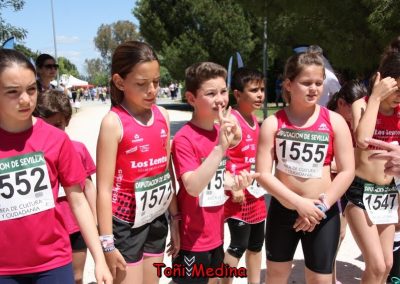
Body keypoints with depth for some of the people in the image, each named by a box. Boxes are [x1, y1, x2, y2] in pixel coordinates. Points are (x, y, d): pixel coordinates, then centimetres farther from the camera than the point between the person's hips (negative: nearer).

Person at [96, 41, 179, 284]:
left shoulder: (163, 116, 1)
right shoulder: (114, 122, -16)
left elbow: (167, 172, 8)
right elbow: (104, 187, -14)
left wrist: (175, 218, 11)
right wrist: (107, 242, -12)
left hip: (156, 220, 6)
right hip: (126, 224, -5)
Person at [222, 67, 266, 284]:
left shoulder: (255, 120, 9)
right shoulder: (231, 121, -19)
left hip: (256, 193, 9)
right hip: (239, 195, -9)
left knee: (256, 243, 19)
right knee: (238, 245, 3)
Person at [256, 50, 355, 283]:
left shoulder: (335, 122, -6)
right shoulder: (273, 124, -7)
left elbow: (347, 171, -7)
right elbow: (263, 173, -12)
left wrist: (322, 206, -15)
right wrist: (299, 203, -20)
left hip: (324, 213, 0)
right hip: (282, 209, 1)